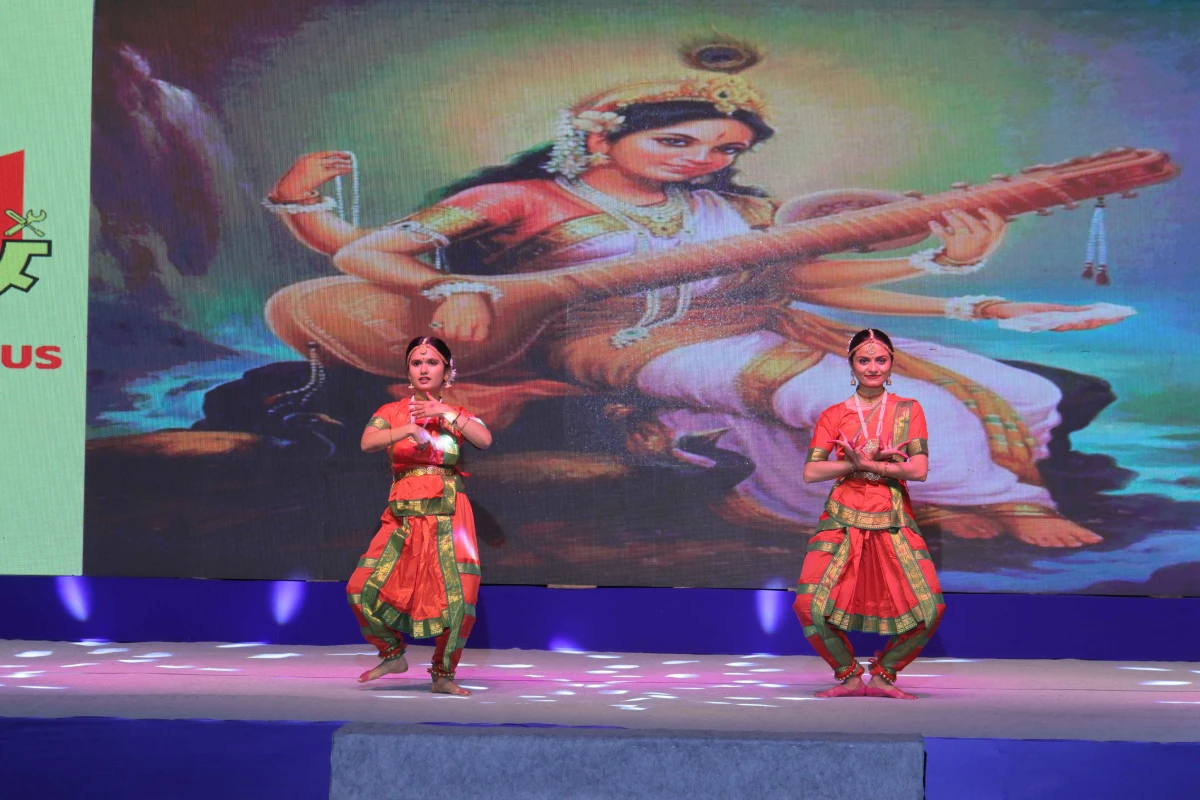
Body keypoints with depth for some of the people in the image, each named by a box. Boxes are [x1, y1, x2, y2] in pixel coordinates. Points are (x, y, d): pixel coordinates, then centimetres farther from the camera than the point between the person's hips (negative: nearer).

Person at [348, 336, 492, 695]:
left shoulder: (458, 416, 10)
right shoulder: (392, 413, 8)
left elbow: (485, 440, -10)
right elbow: (367, 442, -13)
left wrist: (445, 413, -15)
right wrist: (408, 430, -28)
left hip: (449, 517, 0)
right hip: (404, 517, 0)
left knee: (459, 596, -12)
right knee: (363, 590, -12)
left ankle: (444, 674, 8)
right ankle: (393, 655, 13)